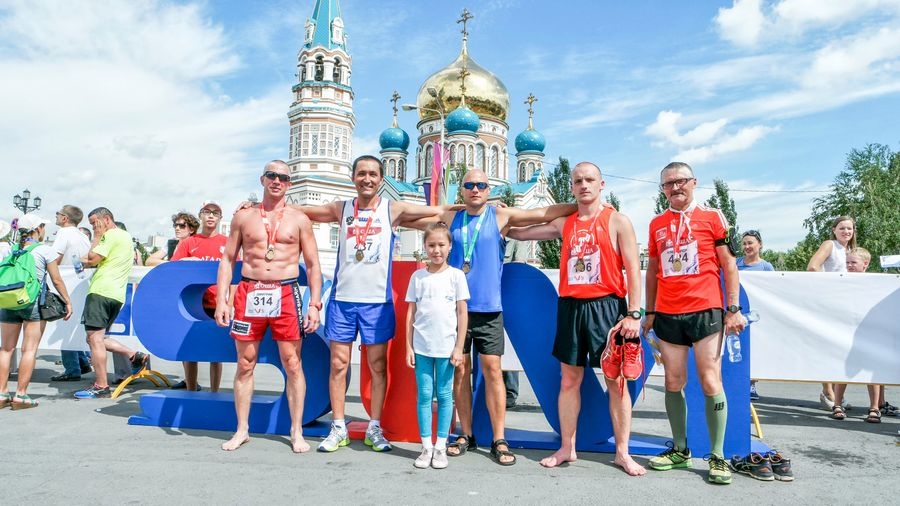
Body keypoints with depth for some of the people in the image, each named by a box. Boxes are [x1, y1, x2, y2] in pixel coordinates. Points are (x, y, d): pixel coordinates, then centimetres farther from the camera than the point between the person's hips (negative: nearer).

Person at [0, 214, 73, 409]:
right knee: (29, 349, -1)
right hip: (33, 302, -5)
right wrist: (68, 301, 6)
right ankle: (20, 395, -2)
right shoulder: (45, 250, -2)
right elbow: (56, 280, -2)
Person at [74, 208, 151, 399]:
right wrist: (89, 261, 11)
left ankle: (101, 386, -7)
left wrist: (97, 237, 0)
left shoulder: (111, 235, -6)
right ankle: (135, 355, 5)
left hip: (101, 291, -10)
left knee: (95, 338, -7)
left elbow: (92, 259, -10)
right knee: (99, 337, 17)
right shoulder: (125, 236, 24)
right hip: (116, 295, 10)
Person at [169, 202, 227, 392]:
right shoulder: (188, 242, 9)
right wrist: (187, 262, -15)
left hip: (217, 305, -1)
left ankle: (214, 393, 15)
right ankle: (191, 392, 17)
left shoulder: (228, 243, 6)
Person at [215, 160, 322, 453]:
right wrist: (221, 300, 0)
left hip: (286, 293, -1)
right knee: (245, 364, 7)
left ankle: (297, 431, 12)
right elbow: (227, 259, 10)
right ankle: (242, 429, 21)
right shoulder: (243, 217, 10)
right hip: (249, 293, 2)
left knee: (292, 364, 1)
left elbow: (313, 265, 5)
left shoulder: (299, 220, 6)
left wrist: (314, 304, -3)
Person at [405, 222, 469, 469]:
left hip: (446, 346, -1)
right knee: (424, 395, 5)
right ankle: (426, 446, 15)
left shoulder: (456, 275, 0)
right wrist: (408, 347, 2)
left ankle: (441, 446, 16)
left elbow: (462, 313, 0)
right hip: (421, 346, 1)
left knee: (444, 395, 6)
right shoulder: (418, 276, 5)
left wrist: (459, 347, -4)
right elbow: (411, 313, 6)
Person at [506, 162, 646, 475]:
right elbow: (520, 234, 24)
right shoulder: (564, 224, 12)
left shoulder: (617, 221, 0)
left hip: (606, 307, -4)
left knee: (616, 380, 3)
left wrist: (633, 313, -10)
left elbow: (633, 270, -4)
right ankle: (567, 448, 20)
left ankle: (622, 452, 14)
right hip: (571, 306, 4)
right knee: (569, 379, 9)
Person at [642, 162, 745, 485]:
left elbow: (728, 265, 2)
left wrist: (734, 309, -4)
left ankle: (717, 457, 7)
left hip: (705, 311, -3)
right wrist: (649, 312, 14)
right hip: (667, 314, 3)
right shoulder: (656, 224, 12)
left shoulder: (712, 216, 3)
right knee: (673, 382, 6)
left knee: (710, 382, -4)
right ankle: (680, 450, 18)